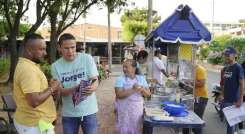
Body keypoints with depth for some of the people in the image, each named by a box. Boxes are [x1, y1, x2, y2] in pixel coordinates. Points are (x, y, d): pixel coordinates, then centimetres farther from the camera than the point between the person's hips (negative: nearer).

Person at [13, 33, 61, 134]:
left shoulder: (26, 65, 8)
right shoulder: (27, 69, -25)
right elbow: (34, 101, -31)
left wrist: (48, 87, 4)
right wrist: (51, 89, -17)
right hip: (34, 124, -10)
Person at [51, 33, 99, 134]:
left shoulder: (87, 58, -7)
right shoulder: (55, 66, -3)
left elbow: (95, 81, -8)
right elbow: (59, 91, -6)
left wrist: (92, 88, -32)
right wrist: (74, 89, -27)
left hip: (89, 111, -1)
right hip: (68, 113, 1)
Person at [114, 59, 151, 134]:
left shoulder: (141, 78, 3)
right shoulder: (120, 79, -6)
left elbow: (148, 94, 2)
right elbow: (119, 94, -19)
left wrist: (142, 89, -18)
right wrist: (133, 89, -26)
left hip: (137, 110, 3)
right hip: (124, 111, -3)